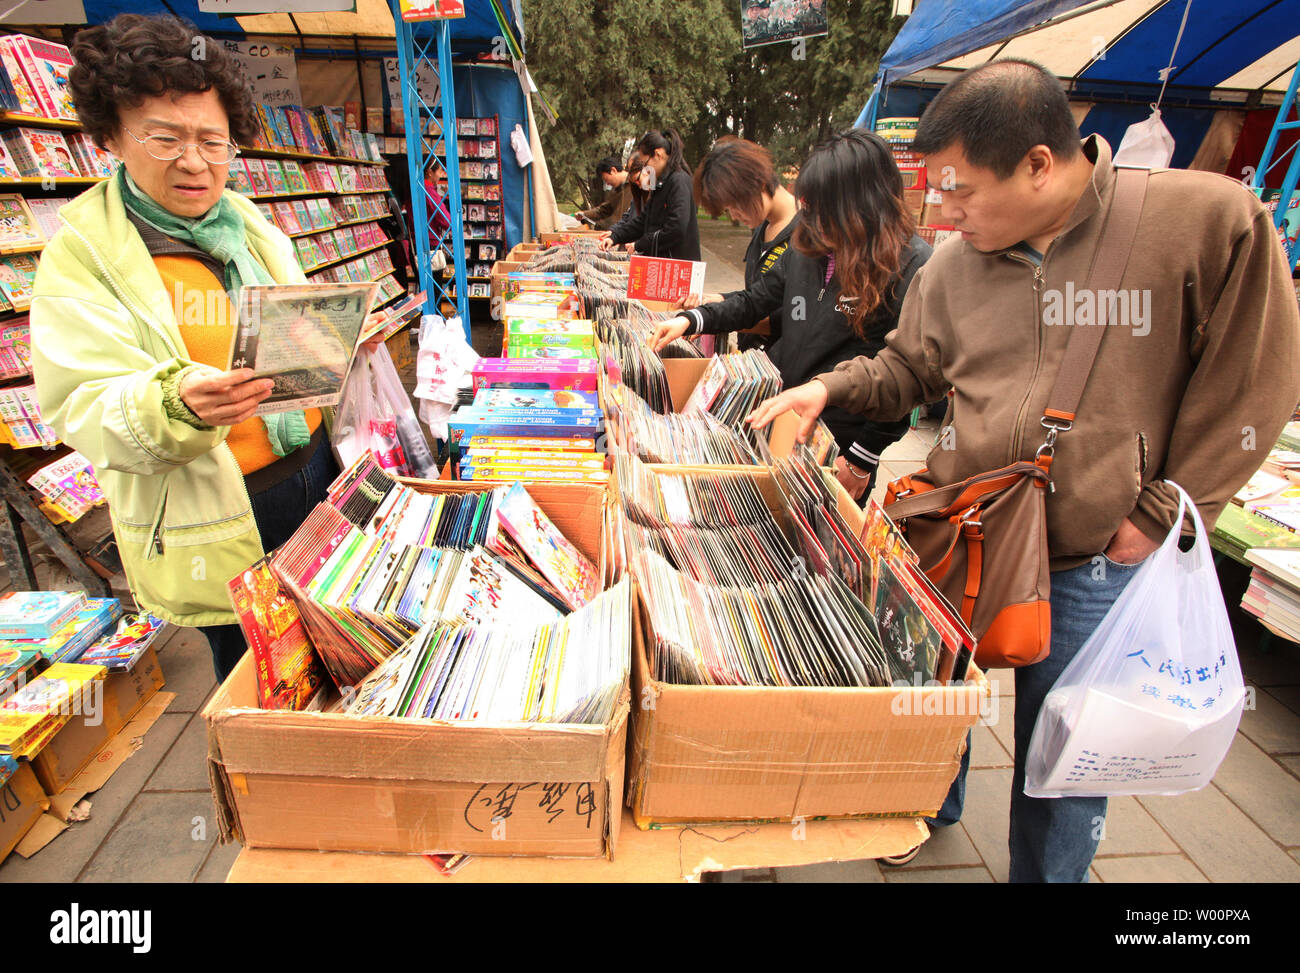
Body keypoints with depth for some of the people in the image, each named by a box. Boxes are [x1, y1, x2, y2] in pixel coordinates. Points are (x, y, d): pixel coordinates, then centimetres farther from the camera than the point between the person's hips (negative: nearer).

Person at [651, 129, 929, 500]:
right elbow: (756, 300, 14)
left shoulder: (911, 266, -14)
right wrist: (690, 320, 0)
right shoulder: (810, 245, 4)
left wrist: (862, 459, -14)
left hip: (841, 445, -5)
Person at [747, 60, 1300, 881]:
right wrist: (830, 389, -4)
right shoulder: (953, 267, -1)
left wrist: (1165, 512, -8)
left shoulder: (1209, 220, -11)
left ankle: (1045, 873, 44)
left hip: (1094, 562, -3)